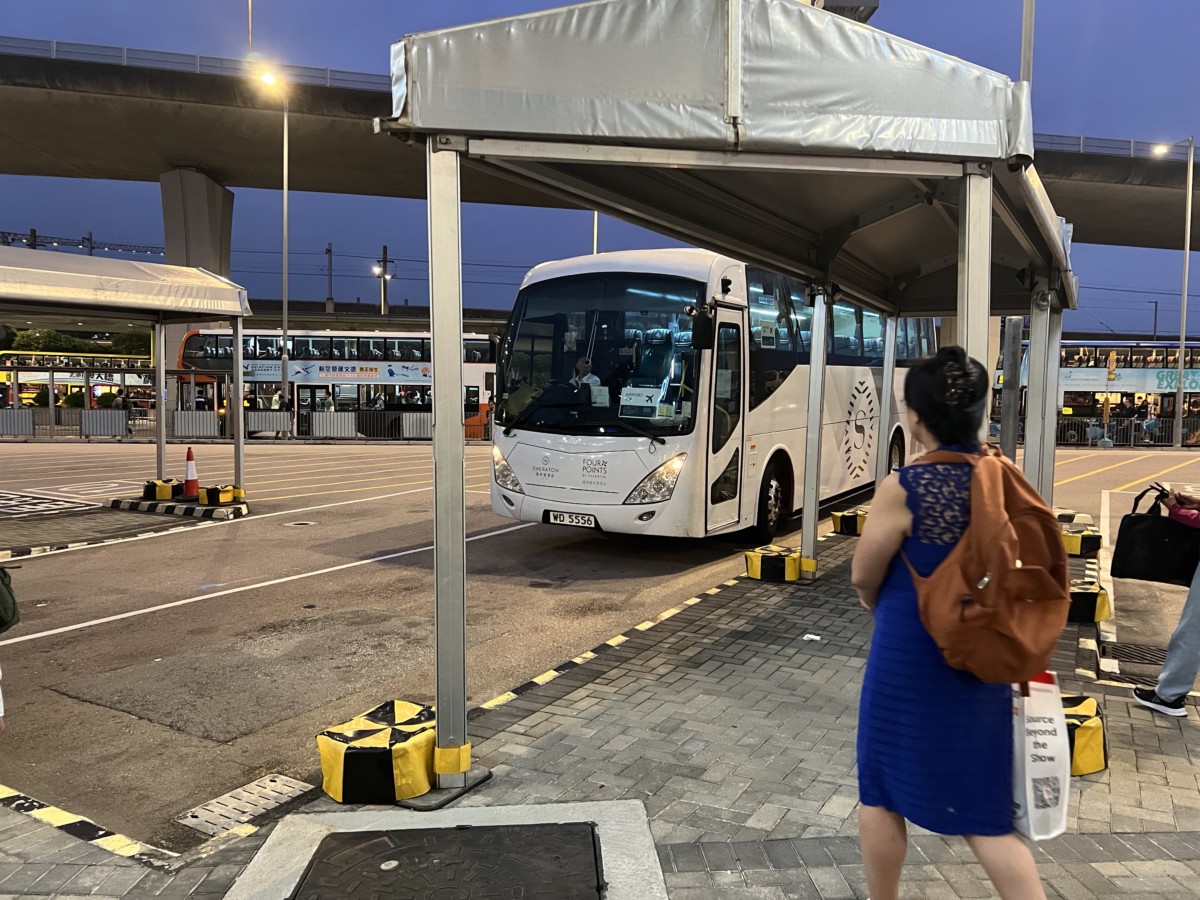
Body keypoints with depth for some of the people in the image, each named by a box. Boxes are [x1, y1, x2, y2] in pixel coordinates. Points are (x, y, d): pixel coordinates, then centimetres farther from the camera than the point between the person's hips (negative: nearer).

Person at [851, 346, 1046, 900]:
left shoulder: (904, 490, -19)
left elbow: (863, 577, -8)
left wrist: (878, 604, 13)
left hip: (909, 663, -5)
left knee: (881, 793, 17)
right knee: (983, 811, 17)